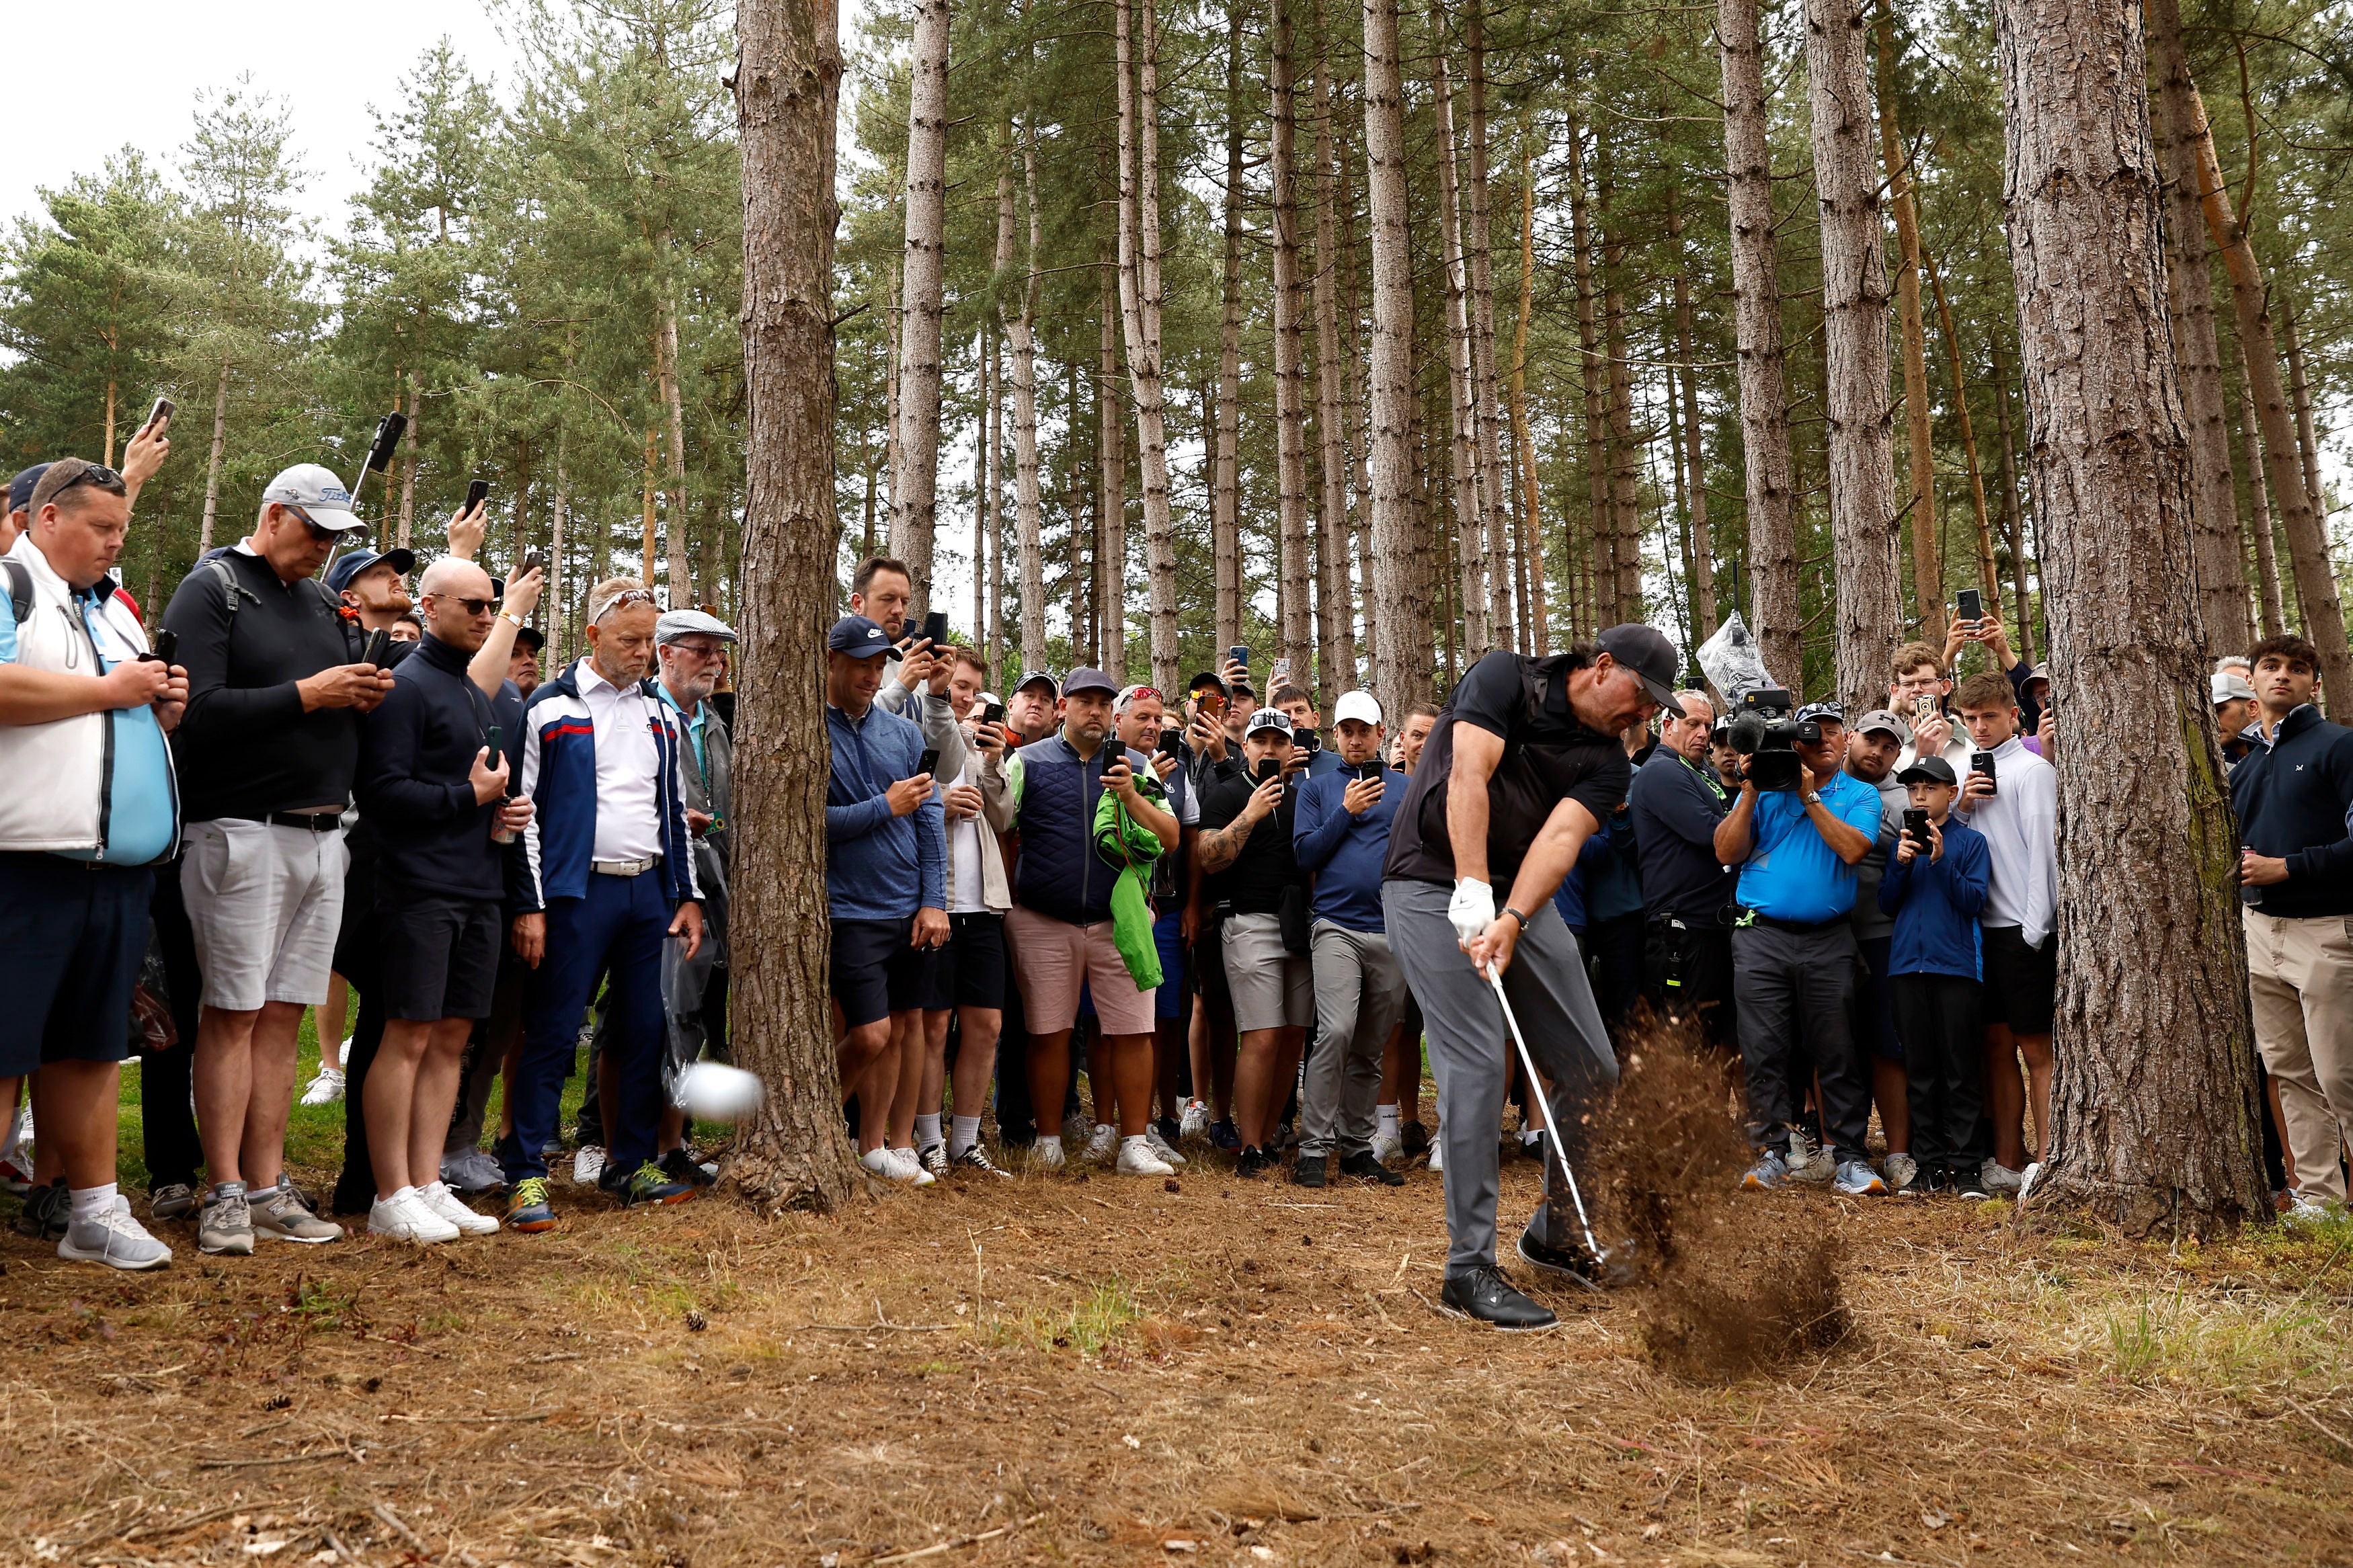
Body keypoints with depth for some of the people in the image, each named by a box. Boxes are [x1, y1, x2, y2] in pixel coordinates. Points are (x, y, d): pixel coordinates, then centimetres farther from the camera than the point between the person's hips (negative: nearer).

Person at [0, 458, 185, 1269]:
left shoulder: (114, 608, 23)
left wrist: (166, 706, 9)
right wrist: (112, 690, -11)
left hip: (119, 867, 7)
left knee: (87, 1046, 13)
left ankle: (92, 1208, 19)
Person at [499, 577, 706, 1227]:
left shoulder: (661, 713, 15)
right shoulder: (551, 707, -1)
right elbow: (524, 811, -4)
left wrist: (689, 895, 12)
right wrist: (530, 906, -10)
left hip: (651, 892, 5)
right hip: (579, 891, -5)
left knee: (645, 1032, 8)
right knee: (552, 1033, -3)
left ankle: (635, 1163, 19)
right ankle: (526, 1174, 4)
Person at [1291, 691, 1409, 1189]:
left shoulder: (1407, 789, 14)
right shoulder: (1317, 789, 11)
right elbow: (1305, 856, 1)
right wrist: (1346, 811, -5)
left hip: (1394, 929, 2)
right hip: (1337, 925, -2)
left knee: (1371, 1049, 7)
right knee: (1336, 1032, -19)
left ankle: (1358, 1146, 17)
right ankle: (1313, 1147, -11)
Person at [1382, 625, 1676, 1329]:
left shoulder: (1610, 764, 6)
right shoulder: (1506, 677, -5)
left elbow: (1563, 835, -11)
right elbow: (1469, 777, -18)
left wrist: (1510, 922, -27)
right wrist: (1474, 890, -27)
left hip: (1523, 896, 6)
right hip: (1434, 886, -6)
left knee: (1592, 1071, 4)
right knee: (1479, 1066, -16)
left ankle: (1553, 1234, 25)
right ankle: (1468, 1269, -7)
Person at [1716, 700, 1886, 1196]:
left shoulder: (1860, 795, 10)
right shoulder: (1764, 788, 13)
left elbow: (1852, 848, -10)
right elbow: (1727, 852, 4)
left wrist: (1809, 795, -8)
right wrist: (1751, 791, -4)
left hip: (1828, 939, -1)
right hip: (1761, 936, 1)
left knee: (1838, 1051, 0)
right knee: (1764, 1049, 1)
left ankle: (1849, 1157, 8)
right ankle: (1771, 1153, 9)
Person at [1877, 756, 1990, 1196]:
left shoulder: (1970, 841, 3)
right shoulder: (1902, 842, 14)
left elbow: (1973, 901, -6)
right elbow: (1886, 906, 9)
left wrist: (1942, 860, -16)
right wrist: (1901, 865, -6)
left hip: (1956, 962, -4)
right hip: (1908, 963, 4)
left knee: (1961, 1069, -1)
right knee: (1919, 1069, 6)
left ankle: (1963, 1167, 4)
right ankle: (1930, 1165, 13)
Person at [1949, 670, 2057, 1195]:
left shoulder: (2032, 769, -4)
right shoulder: (1964, 771, 15)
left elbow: (2042, 847, -9)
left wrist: (2035, 928, -14)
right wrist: (1960, 808, -4)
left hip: (2023, 928, -6)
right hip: (1980, 925, 6)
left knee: (2036, 1048, -3)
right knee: (1997, 1045, 9)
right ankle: (2006, 1163, 15)